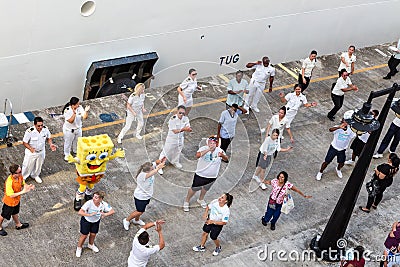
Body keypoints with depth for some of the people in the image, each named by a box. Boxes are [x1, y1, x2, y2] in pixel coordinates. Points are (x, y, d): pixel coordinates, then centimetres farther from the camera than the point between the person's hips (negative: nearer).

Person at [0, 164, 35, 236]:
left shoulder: (20, 176, -18)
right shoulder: (9, 182, -40)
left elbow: (23, 184, 1)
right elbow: (11, 195, -36)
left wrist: (29, 186, -20)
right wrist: (22, 192, -44)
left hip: (17, 200, 7)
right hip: (9, 202, -7)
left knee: (15, 213, 33)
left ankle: (18, 225, 57)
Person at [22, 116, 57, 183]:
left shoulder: (45, 129, -19)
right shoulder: (29, 131, -31)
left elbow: (49, 138, 0)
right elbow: (24, 142, -21)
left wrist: (51, 144, -20)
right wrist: (31, 148, -38)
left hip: (41, 152, 4)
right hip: (31, 152, -4)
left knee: (39, 165, 26)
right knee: (27, 165, 15)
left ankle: (35, 175, 55)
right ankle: (22, 177, 41)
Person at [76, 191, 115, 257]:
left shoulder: (104, 204, -26)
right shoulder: (89, 203, -36)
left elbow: (112, 211, -17)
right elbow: (80, 212, -40)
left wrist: (105, 214, -35)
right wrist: (90, 215, -49)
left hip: (96, 221, 3)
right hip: (86, 220, -3)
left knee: (93, 234, 20)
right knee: (84, 235, 9)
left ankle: (91, 245, 53)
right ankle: (79, 248, 38)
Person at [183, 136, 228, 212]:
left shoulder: (219, 150, -13)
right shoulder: (204, 148, -23)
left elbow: (226, 159, -18)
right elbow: (197, 155, -40)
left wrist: (222, 155, -42)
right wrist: (208, 149, -49)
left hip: (212, 176, 4)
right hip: (200, 174, -4)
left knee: (206, 188, 28)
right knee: (194, 188, 11)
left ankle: (201, 199, 55)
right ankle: (186, 201, 34)